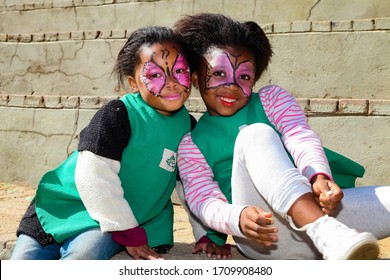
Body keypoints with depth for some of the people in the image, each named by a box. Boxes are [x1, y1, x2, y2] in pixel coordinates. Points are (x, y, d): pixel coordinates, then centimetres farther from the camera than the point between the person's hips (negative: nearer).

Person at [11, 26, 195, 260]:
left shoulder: (188, 126, 1)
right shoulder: (117, 115, -17)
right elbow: (95, 175, -24)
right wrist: (130, 234, -20)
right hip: (64, 208, -1)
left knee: (83, 255, -29)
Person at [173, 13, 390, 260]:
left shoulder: (272, 98, 16)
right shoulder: (191, 143, 13)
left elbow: (301, 138, -2)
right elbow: (202, 199, 1)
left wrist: (320, 177, -23)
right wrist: (239, 218, -20)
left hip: (316, 205, 2)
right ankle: (326, 233, -44)